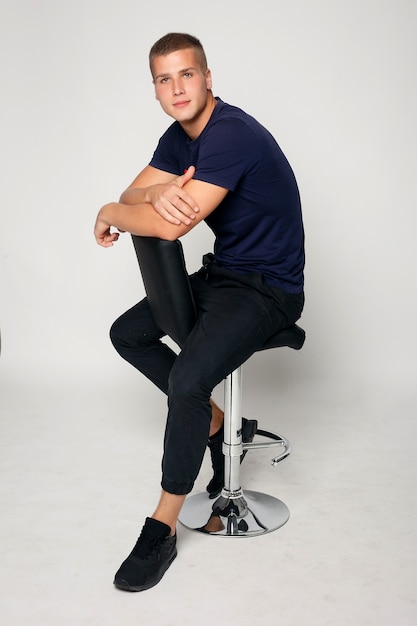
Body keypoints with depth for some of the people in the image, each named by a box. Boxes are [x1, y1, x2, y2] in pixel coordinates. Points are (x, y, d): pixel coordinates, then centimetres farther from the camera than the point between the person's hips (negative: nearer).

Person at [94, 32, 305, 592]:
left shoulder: (232, 135, -23)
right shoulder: (180, 137, 8)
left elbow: (171, 226, -31)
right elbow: (132, 196, 5)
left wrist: (107, 214, -11)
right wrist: (157, 193, -21)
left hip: (267, 289, -10)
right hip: (221, 274, 10)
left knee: (187, 379, -29)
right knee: (127, 334, 11)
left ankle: (163, 527, -10)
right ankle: (214, 423, 18)